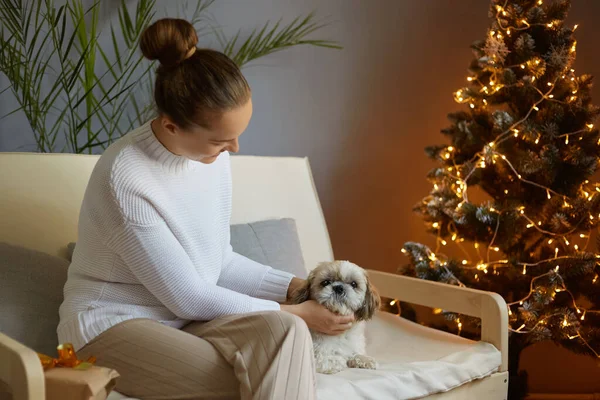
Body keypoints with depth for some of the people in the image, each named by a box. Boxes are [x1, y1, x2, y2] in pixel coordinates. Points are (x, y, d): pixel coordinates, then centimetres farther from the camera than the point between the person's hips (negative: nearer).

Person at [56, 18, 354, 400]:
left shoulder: (213, 153, -4)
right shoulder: (126, 177, -26)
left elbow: (220, 261, 6)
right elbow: (188, 297, -20)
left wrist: (297, 286, -5)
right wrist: (297, 311, -14)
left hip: (184, 316, 6)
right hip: (113, 325, -6)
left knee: (285, 331, -23)